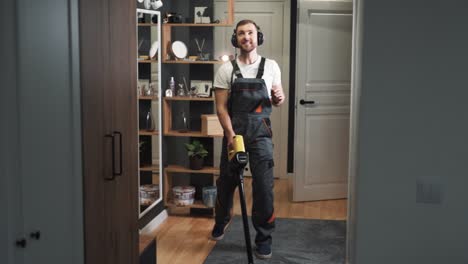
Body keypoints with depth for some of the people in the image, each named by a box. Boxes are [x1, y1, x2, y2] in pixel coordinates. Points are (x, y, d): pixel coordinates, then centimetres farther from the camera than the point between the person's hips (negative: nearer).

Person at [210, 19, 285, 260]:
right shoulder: (226, 70, 0)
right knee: (226, 182, 13)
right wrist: (230, 134, -17)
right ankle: (221, 222, 39)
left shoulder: (271, 67, 5)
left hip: (261, 133, 0)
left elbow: (275, 101, 15)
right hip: (233, 131, 0)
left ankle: (264, 238, 9)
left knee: (263, 185, -4)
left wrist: (279, 98, -10)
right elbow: (221, 107, -4)